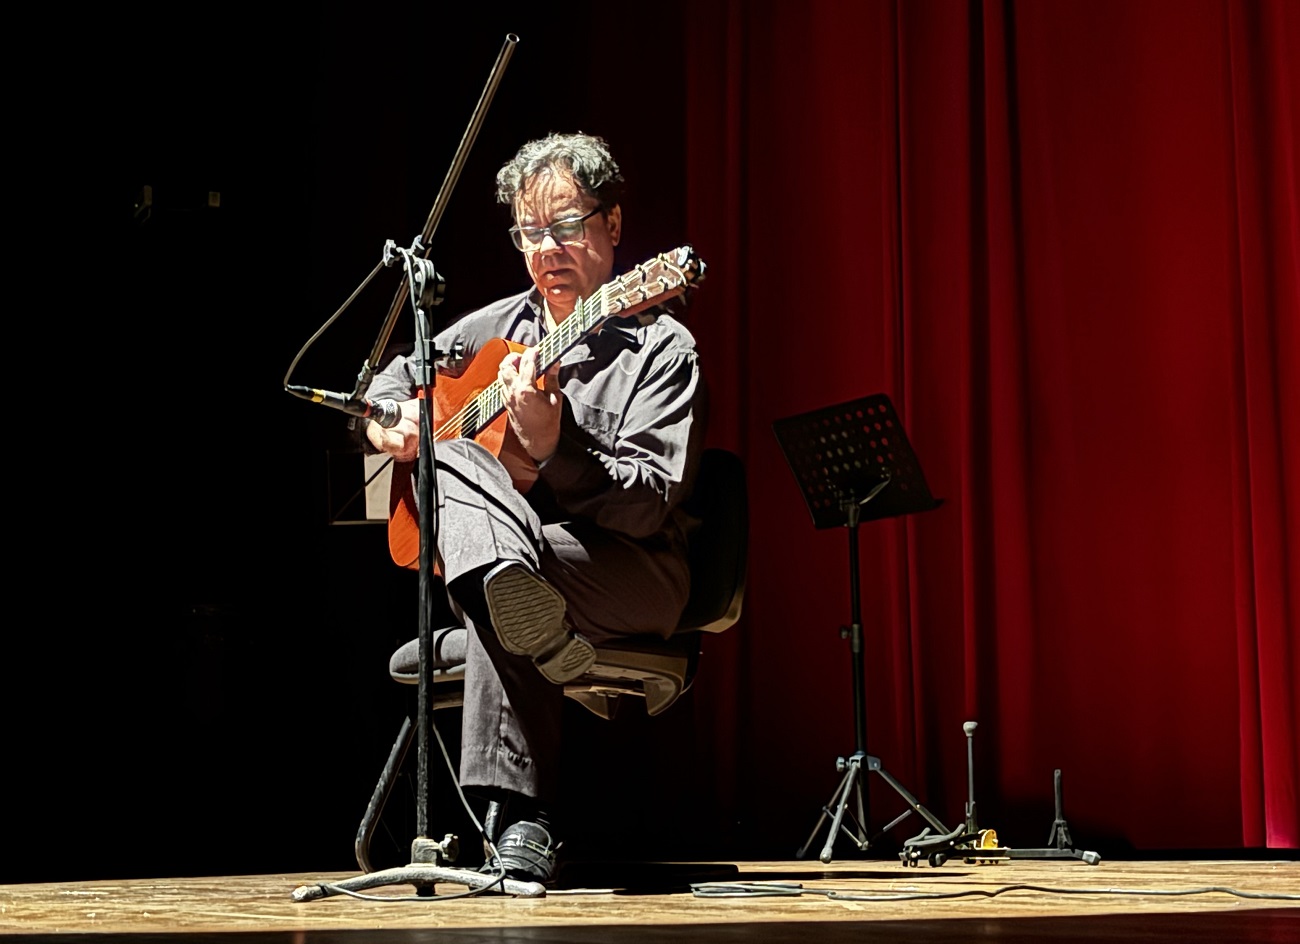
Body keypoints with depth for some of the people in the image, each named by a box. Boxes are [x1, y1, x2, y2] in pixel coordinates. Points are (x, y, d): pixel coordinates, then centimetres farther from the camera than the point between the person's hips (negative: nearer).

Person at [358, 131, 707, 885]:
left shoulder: (661, 349, -5)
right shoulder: (501, 326, 15)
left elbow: (650, 505, -15)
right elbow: (395, 377, 28)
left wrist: (552, 446, -31)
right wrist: (388, 420, 3)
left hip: (633, 577, -5)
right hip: (491, 558, 5)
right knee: (448, 458, -26)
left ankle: (521, 817, -37)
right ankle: (522, 604, -57)